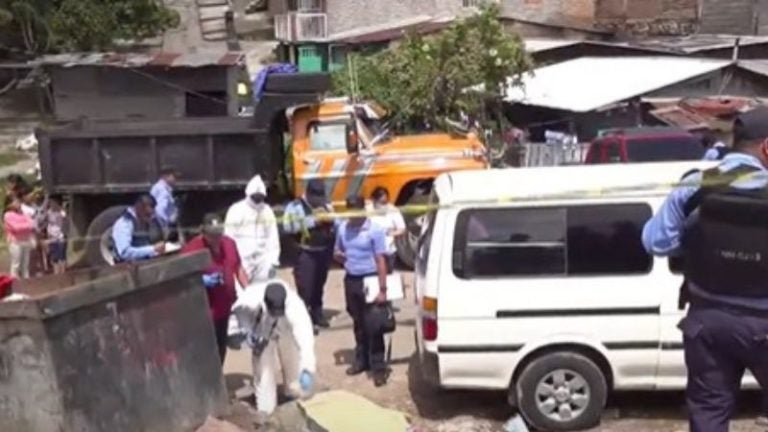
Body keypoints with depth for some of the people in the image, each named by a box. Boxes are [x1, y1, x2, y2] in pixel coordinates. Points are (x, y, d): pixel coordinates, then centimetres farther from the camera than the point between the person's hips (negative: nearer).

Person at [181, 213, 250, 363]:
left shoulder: (229, 243, 3)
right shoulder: (191, 249, -16)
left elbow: (238, 268, 13)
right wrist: (202, 280, -27)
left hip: (227, 306, 6)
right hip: (205, 311, -6)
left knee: (221, 349, 19)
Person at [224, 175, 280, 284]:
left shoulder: (267, 211, 8)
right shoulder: (236, 210, -3)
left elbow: (273, 238, 7)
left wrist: (274, 261, 1)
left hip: (263, 261, 3)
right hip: (242, 260, -3)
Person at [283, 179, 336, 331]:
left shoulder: (326, 206, 12)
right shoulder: (296, 206, -8)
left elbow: (335, 224, 15)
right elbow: (289, 225, -24)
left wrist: (330, 219, -8)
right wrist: (313, 220, -26)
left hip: (324, 252, 6)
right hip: (306, 254, -6)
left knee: (319, 286, 17)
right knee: (305, 287, -9)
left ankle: (317, 314, 30)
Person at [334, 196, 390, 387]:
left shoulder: (375, 230, -11)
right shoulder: (343, 228, 6)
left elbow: (381, 260, -13)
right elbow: (337, 251, 19)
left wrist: (382, 289, -17)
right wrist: (338, 255, -7)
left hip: (369, 280, -5)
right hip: (351, 280, 5)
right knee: (358, 323, 15)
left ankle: (378, 367, 1)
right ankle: (361, 360, 27)